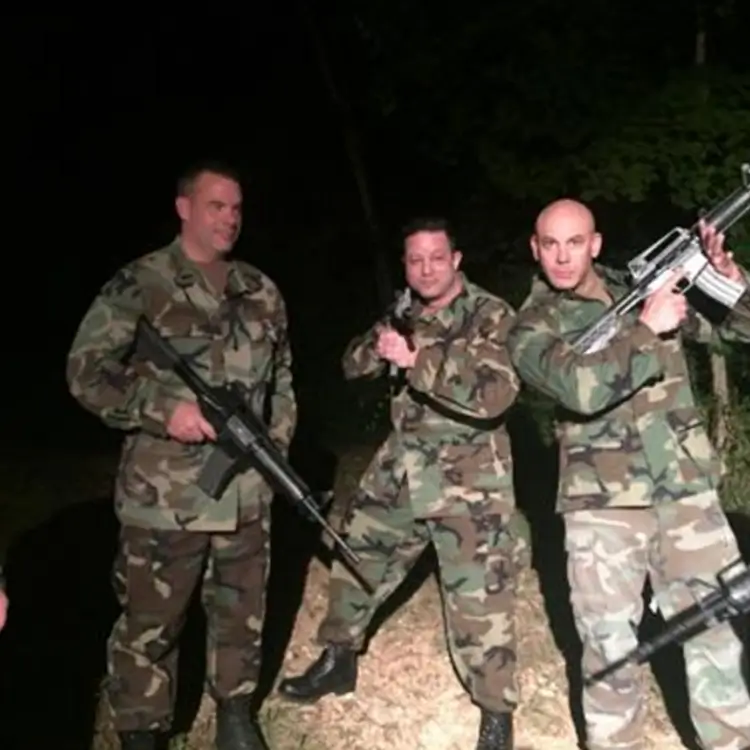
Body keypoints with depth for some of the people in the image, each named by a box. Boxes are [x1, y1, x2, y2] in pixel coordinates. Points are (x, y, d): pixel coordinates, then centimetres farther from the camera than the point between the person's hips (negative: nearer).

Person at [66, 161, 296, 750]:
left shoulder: (262, 292, 9)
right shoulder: (138, 286, -7)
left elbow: (281, 377, 19)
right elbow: (86, 371, -10)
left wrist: (277, 440, 9)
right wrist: (163, 408, -20)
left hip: (248, 492, 5)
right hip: (163, 497, -4)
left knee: (243, 613, 18)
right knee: (150, 623, 7)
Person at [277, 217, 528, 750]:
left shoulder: (490, 316, -12)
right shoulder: (406, 313, 9)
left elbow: (495, 393, -26)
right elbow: (353, 365, 11)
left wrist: (415, 358, -30)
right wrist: (381, 345, -12)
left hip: (468, 485, -6)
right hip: (398, 474, 7)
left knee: (478, 601, -2)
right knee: (355, 559, 18)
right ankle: (338, 661, 41)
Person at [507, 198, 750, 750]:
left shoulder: (644, 287, 8)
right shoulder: (532, 330, -1)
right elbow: (582, 389, -21)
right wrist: (646, 329, -19)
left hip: (688, 495, 3)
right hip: (603, 508, -2)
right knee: (610, 648, 5)